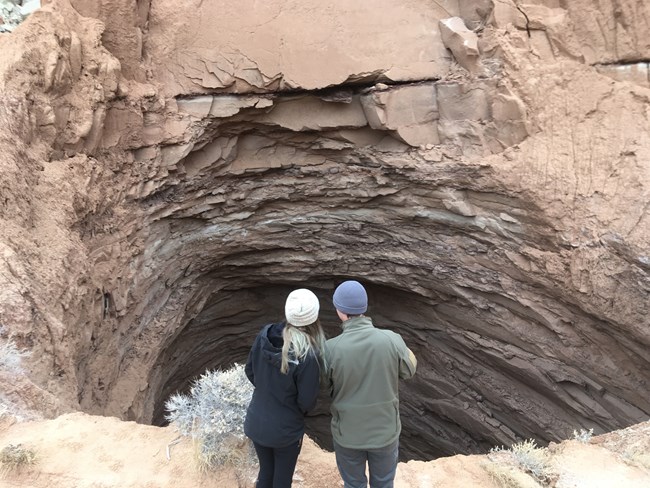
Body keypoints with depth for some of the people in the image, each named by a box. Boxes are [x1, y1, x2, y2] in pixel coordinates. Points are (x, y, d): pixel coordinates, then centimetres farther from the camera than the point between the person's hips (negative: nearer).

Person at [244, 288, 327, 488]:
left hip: (256, 423, 5)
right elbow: (307, 401, -18)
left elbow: (250, 371, 0)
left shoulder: (264, 334, -14)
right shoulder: (307, 355, -29)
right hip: (285, 430, -4)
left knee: (265, 472, 25)